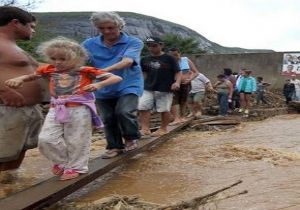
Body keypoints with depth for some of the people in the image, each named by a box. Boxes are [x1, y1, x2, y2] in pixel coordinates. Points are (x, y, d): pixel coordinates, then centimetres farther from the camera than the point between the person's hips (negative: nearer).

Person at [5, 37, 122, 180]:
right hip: (56, 110, 4)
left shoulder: (85, 71, -4)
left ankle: (76, 167, 25)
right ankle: (63, 162, 21)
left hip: (79, 109, -4)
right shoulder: (49, 70, 8)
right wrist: (18, 79, -2)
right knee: (46, 139, -2)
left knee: (76, 141, 4)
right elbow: (30, 76, 20)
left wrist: (98, 85, -24)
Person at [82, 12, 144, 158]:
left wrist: (106, 70, -46)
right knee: (108, 119, 10)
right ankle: (115, 146, 31)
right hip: (103, 89, 4)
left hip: (128, 86, -4)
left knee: (124, 112, -22)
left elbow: (128, 61, -28)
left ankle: (131, 138, 7)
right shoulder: (89, 44, -1)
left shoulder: (133, 42, -10)